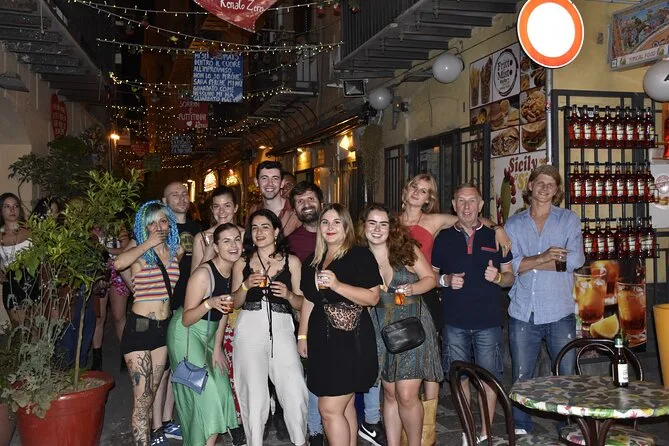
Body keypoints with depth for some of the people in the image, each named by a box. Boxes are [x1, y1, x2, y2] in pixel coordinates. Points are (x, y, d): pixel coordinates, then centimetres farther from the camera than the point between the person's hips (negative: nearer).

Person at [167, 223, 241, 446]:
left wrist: (217, 348, 2)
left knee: (220, 390, 10)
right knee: (206, 396, -10)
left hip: (210, 335, 8)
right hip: (187, 334, -8)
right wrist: (210, 303, -40)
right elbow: (186, 320, -23)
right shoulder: (204, 273, -26)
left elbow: (225, 311, 6)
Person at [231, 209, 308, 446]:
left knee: (294, 392, -10)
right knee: (254, 392, -6)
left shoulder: (291, 261, 10)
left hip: (281, 328, -1)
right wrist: (246, 285, -4)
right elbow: (234, 303, 14)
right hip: (249, 328, 1)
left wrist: (288, 294, -10)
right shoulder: (242, 263, 13)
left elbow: (301, 303, 11)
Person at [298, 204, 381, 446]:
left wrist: (337, 285, -24)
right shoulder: (313, 261, 14)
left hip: (350, 340, -6)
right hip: (322, 340, 6)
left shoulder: (360, 256, -6)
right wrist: (302, 336, 18)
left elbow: (373, 297, -14)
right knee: (345, 406, 11)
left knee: (330, 408, -8)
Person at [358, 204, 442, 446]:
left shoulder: (407, 249, -6)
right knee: (390, 394, 11)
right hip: (382, 332, 3)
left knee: (406, 396, -7)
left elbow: (430, 278, 0)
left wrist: (413, 288, -17)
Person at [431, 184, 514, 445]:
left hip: (488, 320, -1)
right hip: (454, 321, 1)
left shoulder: (494, 237, 5)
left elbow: (510, 276, 9)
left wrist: (497, 277, -13)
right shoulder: (443, 238, 6)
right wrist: (446, 280, -10)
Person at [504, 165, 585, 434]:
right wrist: (545, 257, -15)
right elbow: (508, 264, -5)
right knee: (521, 379, 8)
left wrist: (527, 262, -9)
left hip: (559, 313, -1)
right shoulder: (514, 224, 9)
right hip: (522, 313, 1)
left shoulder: (569, 220, 6)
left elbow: (576, 259, -10)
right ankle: (520, 431, 22)